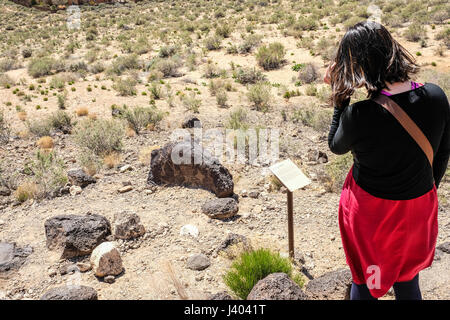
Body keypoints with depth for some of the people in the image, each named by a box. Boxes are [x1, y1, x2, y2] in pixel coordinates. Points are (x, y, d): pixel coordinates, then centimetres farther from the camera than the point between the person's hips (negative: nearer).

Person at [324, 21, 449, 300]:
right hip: (420, 204, 4)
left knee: (365, 282, 22)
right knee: (408, 282, 27)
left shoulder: (359, 115, -29)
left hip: (370, 209, -4)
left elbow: (336, 146, -6)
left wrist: (341, 98, -7)